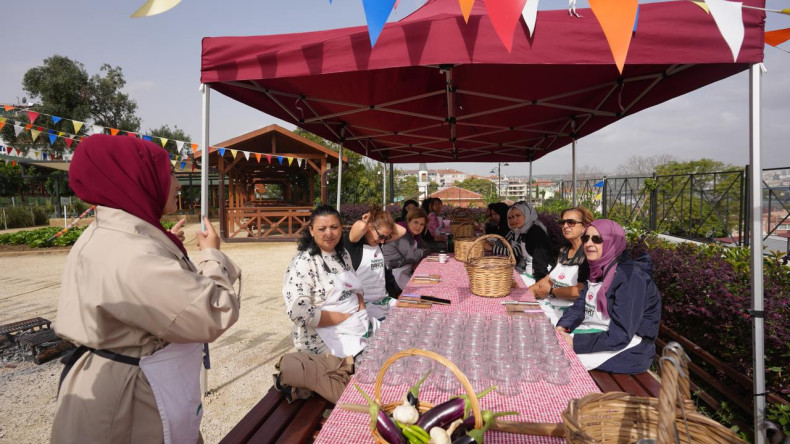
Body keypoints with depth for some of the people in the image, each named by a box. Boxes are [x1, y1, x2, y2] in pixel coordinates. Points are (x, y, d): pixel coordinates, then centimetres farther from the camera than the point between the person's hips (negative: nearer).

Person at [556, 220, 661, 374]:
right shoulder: (599, 270, 6)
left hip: (629, 350, -8)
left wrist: (575, 343, -25)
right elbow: (579, 307, 8)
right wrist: (562, 327, -12)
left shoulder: (630, 277, -21)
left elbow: (619, 336, -25)